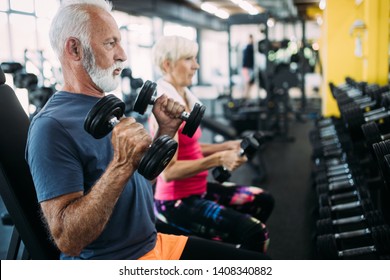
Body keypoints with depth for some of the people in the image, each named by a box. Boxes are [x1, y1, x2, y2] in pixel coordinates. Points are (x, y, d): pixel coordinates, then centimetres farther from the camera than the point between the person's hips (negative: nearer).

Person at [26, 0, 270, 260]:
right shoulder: (52, 127, -19)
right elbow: (68, 240, -25)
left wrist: (166, 130, 2)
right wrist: (122, 164, -34)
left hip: (154, 243, 8)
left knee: (259, 262, 6)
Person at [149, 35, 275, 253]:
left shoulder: (185, 98, 8)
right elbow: (168, 171, -25)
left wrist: (226, 146, 6)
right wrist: (218, 159, -27)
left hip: (196, 190, 10)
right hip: (176, 201, -10)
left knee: (263, 200, 16)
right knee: (255, 233, -20)